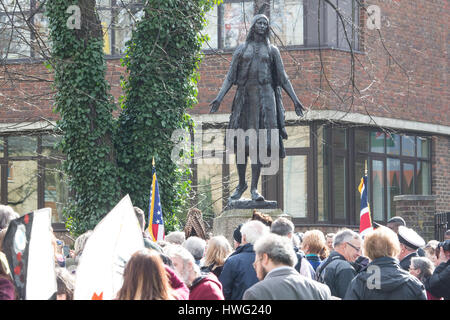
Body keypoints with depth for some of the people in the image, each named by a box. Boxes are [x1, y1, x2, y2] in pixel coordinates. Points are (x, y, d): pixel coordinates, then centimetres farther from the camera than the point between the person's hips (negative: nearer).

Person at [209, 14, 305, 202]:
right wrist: (219, 98, -3)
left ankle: (254, 188, -9)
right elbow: (230, 77, 10)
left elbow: (283, 78, 12)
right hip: (244, 97, 1)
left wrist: (295, 100, 4)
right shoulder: (241, 50, 14)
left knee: (258, 143, -10)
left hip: (264, 97, -1)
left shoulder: (272, 51, 14)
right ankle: (241, 184, 17)